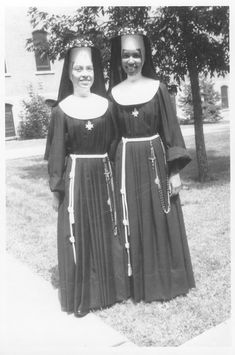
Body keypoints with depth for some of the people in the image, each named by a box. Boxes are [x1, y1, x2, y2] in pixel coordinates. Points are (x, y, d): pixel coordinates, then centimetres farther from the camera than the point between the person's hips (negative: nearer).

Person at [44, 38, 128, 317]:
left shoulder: (105, 104, 4)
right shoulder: (62, 109, -4)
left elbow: (114, 145, 8)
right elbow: (57, 153, -2)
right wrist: (56, 189, -3)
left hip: (103, 176, 3)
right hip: (76, 178, -3)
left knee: (106, 235, 12)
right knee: (78, 238, 5)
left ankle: (109, 289, 31)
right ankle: (80, 298, 21)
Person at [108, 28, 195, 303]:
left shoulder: (157, 88, 0)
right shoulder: (114, 92, 4)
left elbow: (171, 130, -1)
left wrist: (175, 170, -7)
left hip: (155, 160, -1)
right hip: (126, 164, 1)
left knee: (161, 221, 6)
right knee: (133, 224, 7)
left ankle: (165, 280, 25)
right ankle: (138, 284, 23)